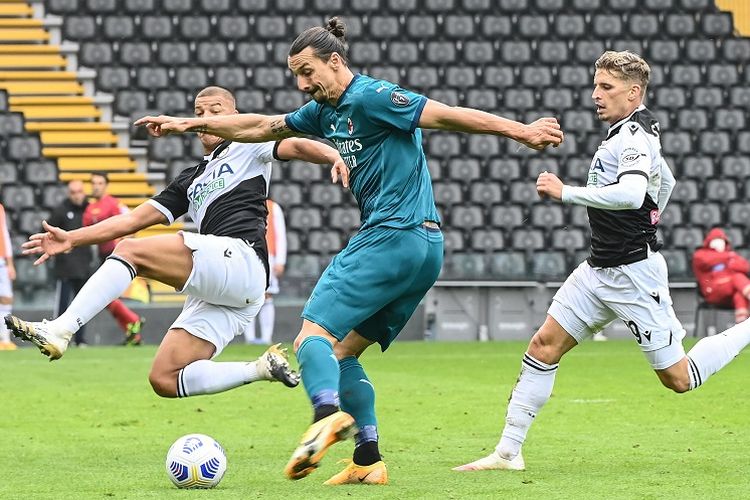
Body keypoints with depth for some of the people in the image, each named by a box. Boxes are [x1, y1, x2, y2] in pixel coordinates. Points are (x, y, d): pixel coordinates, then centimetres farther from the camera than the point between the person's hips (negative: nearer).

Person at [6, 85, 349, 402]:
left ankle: (59, 331, -29)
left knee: (131, 250, -20)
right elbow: (136, 218, 29)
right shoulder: (191, 181, 32)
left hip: (240, 257, -8)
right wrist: (72, 239, 21)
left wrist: (334, 156, -25)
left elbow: (295, 147, -2)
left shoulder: (248, 147, 15)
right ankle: (263, 368, 2)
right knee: (165, 380, -3)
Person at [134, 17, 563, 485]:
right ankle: (368, 460, 6)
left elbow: (447, 115, -13)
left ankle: (329, 413, -38)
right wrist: (189, 124, 28)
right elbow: (262, 127, 28)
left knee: (313, 335, -14)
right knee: (342, 351, 13)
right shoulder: (327, 111, 19)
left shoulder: (370, 97, -9)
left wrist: (521, 131, -17)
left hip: (391, 236, -10)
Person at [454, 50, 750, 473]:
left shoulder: (633, 135, -17)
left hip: (634, 274, -9)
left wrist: (565, 192, -33)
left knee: (679, 378, -2)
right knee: (544, 346, 0)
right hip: (600, 269, 9)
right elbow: (665, 181, 31)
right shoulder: (636, 131, 13)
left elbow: (631, 194, -36)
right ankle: (509, 452, 2)